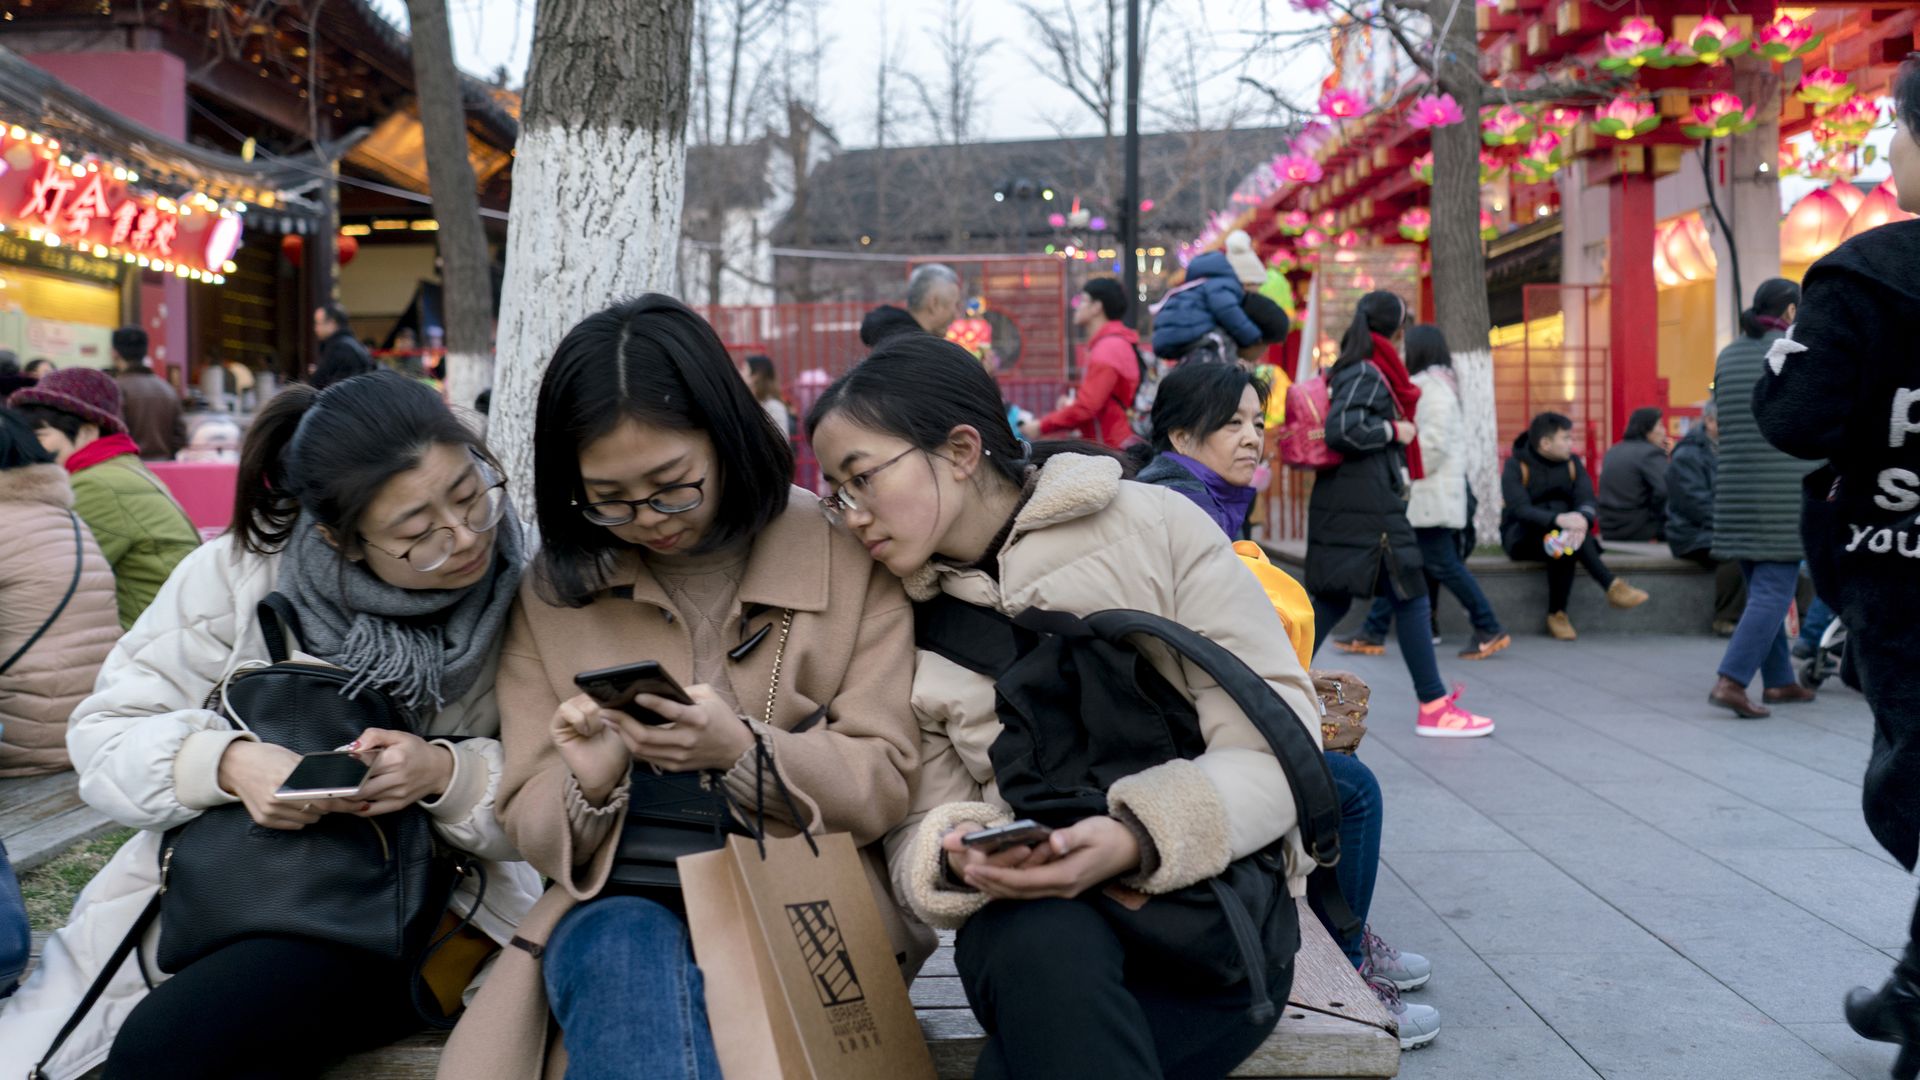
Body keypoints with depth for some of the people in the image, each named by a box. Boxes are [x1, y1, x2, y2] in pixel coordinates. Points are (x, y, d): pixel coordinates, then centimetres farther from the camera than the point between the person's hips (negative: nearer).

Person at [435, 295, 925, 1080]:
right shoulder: (556, 588, 6)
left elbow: (884, 785, -3)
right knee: (626, 956, -33)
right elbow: (533, 828, 7)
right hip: (622, 907, 2)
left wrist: (744, 751, -22)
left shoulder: (844, 554, 1)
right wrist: (591, 786, -18)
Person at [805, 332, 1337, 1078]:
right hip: (1033, 919, 3)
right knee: (1046, 945, -34)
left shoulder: (1156, 528, -5)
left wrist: (1139, 837, -25)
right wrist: (959, 858, -19)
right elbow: (918, 832, 5)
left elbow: (1279, 742, -9)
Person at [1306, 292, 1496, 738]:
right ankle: (1433, 706, 3)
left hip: (1344, 503, 10)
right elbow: (1341, 430, -25)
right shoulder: (1366, 375, -13)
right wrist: (1394, 430, -14)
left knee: (1330, 601, 11)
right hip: (1368, 506, -10)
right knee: (1411, 599, -2)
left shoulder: (1354, 371, 15)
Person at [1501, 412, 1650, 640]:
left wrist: (1583, 519, -38)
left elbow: (1587, 501, -11)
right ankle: (1611, 585, -36)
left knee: (1566, 545, -33)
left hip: (1557, 534, 4)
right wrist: (1558, 519, -44)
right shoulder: (1516, 467, -11)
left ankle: (1557, 613, -30)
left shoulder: (1572, 463, 3)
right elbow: (1520, 509, -27)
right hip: (1521, 537, -4)